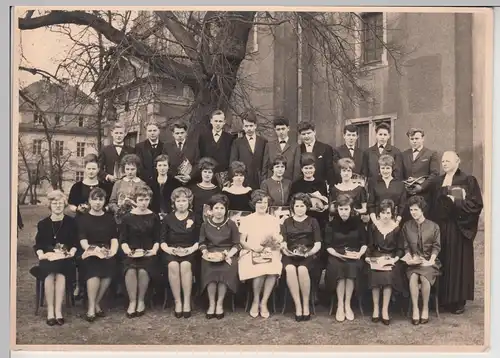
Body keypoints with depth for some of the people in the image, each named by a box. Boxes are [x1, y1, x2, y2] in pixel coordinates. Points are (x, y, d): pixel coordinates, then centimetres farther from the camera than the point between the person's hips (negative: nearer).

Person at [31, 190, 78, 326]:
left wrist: (72, 251, -13)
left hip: (65, 258, -1)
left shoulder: (71, 222, 11)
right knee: (49, 273, -33)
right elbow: (38, 244, 9)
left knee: (60, 273, -34)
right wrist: (40, 254, -11)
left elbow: (75, 242, 6)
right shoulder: (43, 224, 15)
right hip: (48, 258, 1)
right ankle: (50, 311, -29)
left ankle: (58, 310, -33)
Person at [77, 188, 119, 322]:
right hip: (89, 253, -2)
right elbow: (82, 239, -2)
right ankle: (91, 307, -22)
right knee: (94, 270, -33)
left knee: (109, 267, -30)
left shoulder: (109, 218, 19)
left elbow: (114, 238, 10)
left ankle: (96, 303, -11)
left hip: (107, 253, 2)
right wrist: (92, 249, -22)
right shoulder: (82, 218, 11)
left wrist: (112, 250, -11)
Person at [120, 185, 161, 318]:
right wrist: (127, 250, -11)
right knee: (131, 270, -32)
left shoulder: (154, 217, 11)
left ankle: (141, 301, -9)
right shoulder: (127, 217, 9)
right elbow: (123, 240, 7)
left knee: (143, 271, -30)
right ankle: (132, 302, -17)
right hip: (131, 254, 0)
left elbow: (157, 239, 10)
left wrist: (154, 249, -8)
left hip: (148, 253, 0)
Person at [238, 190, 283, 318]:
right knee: (260, 269, -35)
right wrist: (254, 248, -13)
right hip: (251, 253, -2)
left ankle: (263, 303, -17)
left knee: (274, 269, -33)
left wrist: (277, 242, -10)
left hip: (270, 253, 2)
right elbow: (242, 241, 6)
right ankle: (256, 301, -10)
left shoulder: (274, 220, 18)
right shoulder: (246, 220, 12)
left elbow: (277, 241, 15)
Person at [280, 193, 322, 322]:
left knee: (302, 269, -35)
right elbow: (283, 242, 10)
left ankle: (306, 306, -21)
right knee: (290, 269, -34)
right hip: (291, 255, 1)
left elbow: (318, 244, 7)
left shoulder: (312, 221, 16)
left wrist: (310, 252, -12)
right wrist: (284, 249, -13)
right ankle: (298, 306, -27)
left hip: (309, 255, -1)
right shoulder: (287, 222, 20)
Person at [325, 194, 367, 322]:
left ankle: (347, 304, -22)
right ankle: (340, 305, -23)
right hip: (336, 256, 0)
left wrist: (360, 253, -12)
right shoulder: (332, 223, 5)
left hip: (354, 256, 0)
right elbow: (328, 246, 2)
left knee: (352, 267, -33)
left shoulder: (357, 222, 6)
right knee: (338, 268, -33)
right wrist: (338, 254, -16)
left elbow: (364, 243, 8)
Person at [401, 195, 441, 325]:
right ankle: (415, 309, -22)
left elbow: (436, 246, 1)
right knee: (413, 277, -31)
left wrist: (431, 261, -12)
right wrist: (410, 258, -8)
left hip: (429, 261, -1)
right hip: (413, 261, 1)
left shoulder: (433, 226, 5)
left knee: (424, 277, -31)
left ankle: (425, 308, -15)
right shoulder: (406, 226, 10)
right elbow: (406, 247, 8)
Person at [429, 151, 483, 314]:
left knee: (457, 263, -1)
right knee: (442, 263, 5)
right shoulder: (437, 182, 13)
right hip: (440, 228, 4)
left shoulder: (468, 180, -2)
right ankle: (443, 298, 14)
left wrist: (456, 201, -16)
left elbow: (476, 203, -9)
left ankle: (458, 300, 8)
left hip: (458, 229, -4)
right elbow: (432, 205, 12)